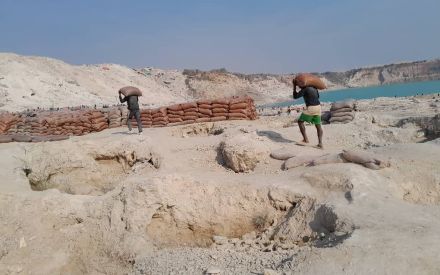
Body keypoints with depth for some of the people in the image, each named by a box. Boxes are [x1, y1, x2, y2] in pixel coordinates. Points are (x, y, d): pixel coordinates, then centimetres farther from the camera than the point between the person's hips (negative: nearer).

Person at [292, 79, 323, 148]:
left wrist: (294, 86, 2)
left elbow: (295, 96, -5)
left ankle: (305, 139, 3)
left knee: (300, 121, 10)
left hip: (310, 108, -7)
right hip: (318, 107, 7)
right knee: (318, 125, 12)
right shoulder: (314, 88, 17)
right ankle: (320, 143, 4)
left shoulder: (305, 89, -6)